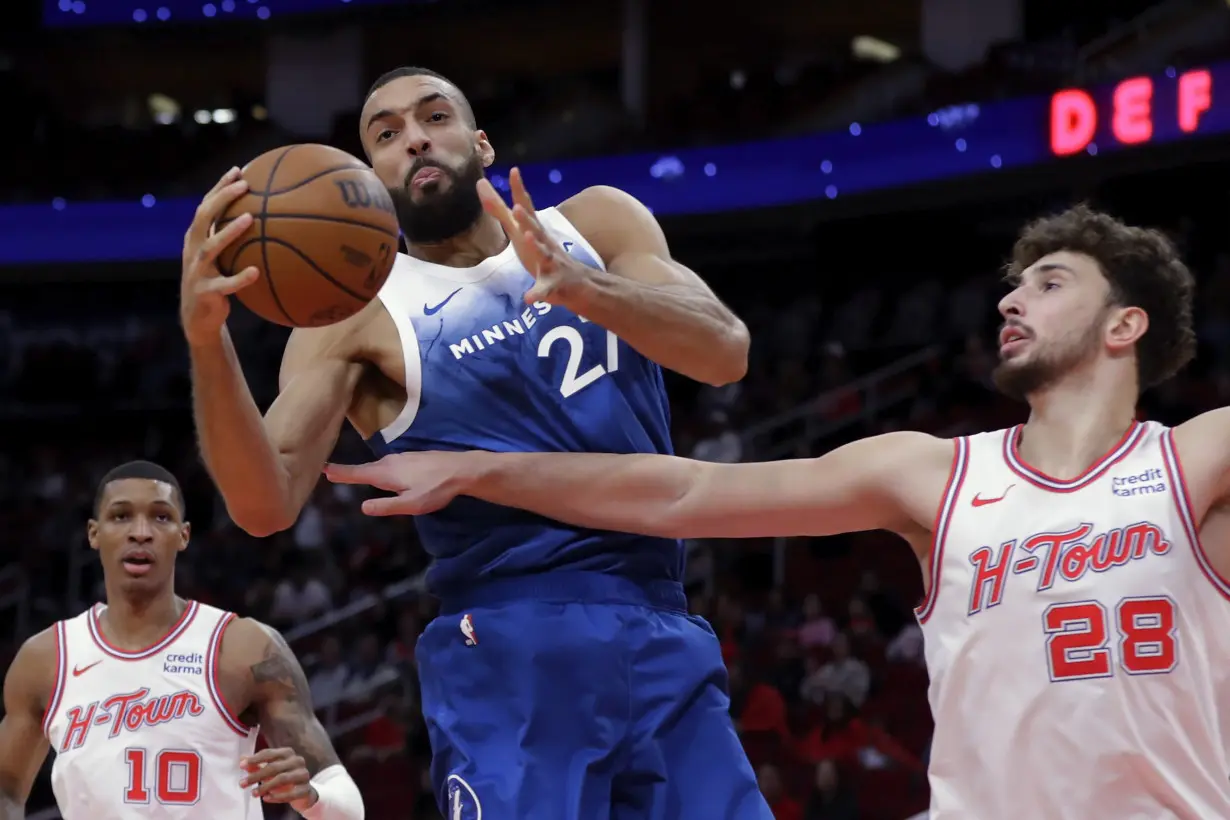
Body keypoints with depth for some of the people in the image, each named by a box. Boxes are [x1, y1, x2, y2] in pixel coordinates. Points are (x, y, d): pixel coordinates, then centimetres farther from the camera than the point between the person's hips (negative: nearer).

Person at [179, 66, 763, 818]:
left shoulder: (598, 223, 11)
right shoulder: (358, 316, 3)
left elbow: (724, 352, -5)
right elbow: (266, 503, -10)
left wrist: (582, 285, -23)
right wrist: (207, 339, -27)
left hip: (663, 635, 3)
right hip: (509, 651, -3)